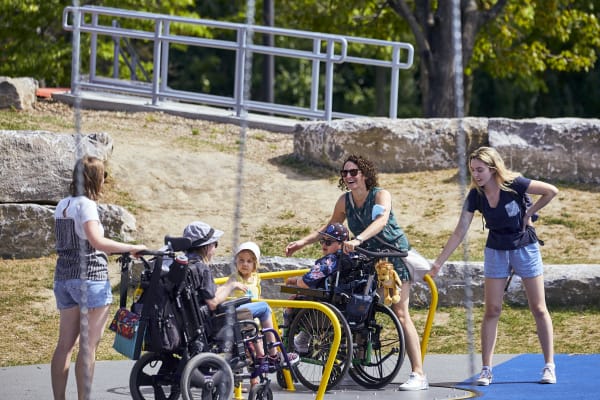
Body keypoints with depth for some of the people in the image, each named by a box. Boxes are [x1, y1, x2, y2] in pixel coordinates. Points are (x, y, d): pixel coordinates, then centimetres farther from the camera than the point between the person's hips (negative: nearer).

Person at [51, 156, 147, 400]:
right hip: (90, 279, -8)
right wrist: (131, 248, -19)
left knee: (65, 344, 8)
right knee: (89, 345, -3)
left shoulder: (62, 205, 12)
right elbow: (97, 241, -26)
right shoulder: (86, 205, -13)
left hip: (63, 277, 8)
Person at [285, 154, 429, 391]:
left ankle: (418, 374, -18)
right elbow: (330, 229, 16)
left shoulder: (381, 195, -17)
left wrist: (358, 240, -52)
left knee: (400, 313, -15)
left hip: (395, 255, -7)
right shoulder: (345, 201, 0)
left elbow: (381, 220, -38)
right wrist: (302, 242, 6)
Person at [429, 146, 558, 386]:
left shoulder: (513, 184, -20)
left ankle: (549, 366, 8)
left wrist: (529, 214, -12)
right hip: (496, 251, 3)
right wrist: (438, 263, -13)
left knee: (539, 309, 2)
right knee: (492, 311, -2)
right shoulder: (475, 196, -11)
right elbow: (459, 233, -9)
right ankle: (486, 370, 1)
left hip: (524, 247, -2)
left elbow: (551, 191, -14)